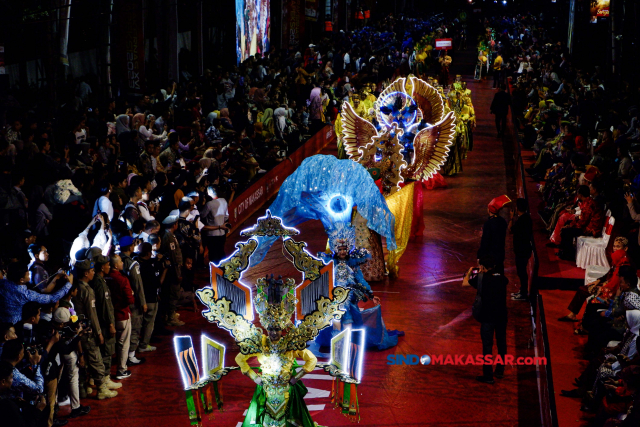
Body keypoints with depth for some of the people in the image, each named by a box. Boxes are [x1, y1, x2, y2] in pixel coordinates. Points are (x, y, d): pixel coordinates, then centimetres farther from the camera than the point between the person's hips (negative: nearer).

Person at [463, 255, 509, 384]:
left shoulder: (481, 278, -11)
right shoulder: (501, 277, 3)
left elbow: (464, 283, -1)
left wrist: (469, 273, 19)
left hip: (488, 317, -5)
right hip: (502, 315, 5)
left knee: (487, 345, 1)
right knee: (501, 342, 19)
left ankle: (488, 375, 3)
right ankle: (500, 371, 30)